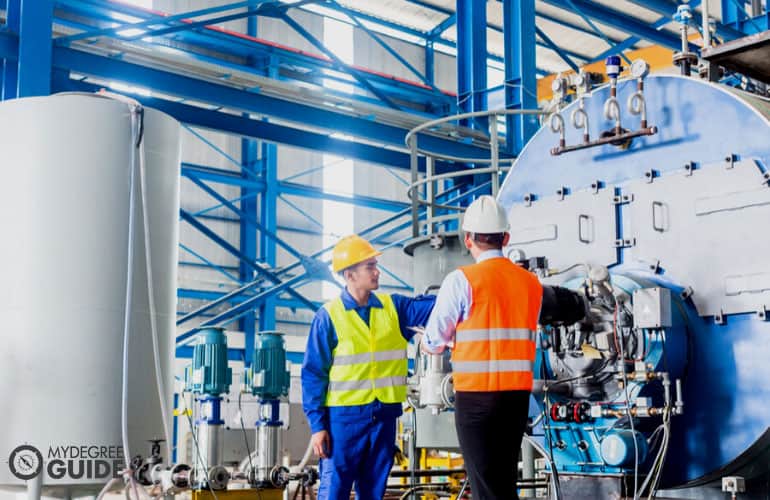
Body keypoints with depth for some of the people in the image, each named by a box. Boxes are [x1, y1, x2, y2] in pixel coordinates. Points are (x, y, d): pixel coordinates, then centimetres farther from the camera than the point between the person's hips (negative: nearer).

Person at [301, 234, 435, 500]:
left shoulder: (393, 308, 7)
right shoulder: (329, 316, -4)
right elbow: (313, 374, -4)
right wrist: (317, 425, -9)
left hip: (385, 415, 4)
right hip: (344, 416, -4)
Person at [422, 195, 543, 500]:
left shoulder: (462, 280, -10)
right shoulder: (531, 283, 6)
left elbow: (433, 342, -5)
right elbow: (524, 336, 11)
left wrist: (430, 344, 20)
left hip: (476, 394, -5)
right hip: (518, 394, 5)